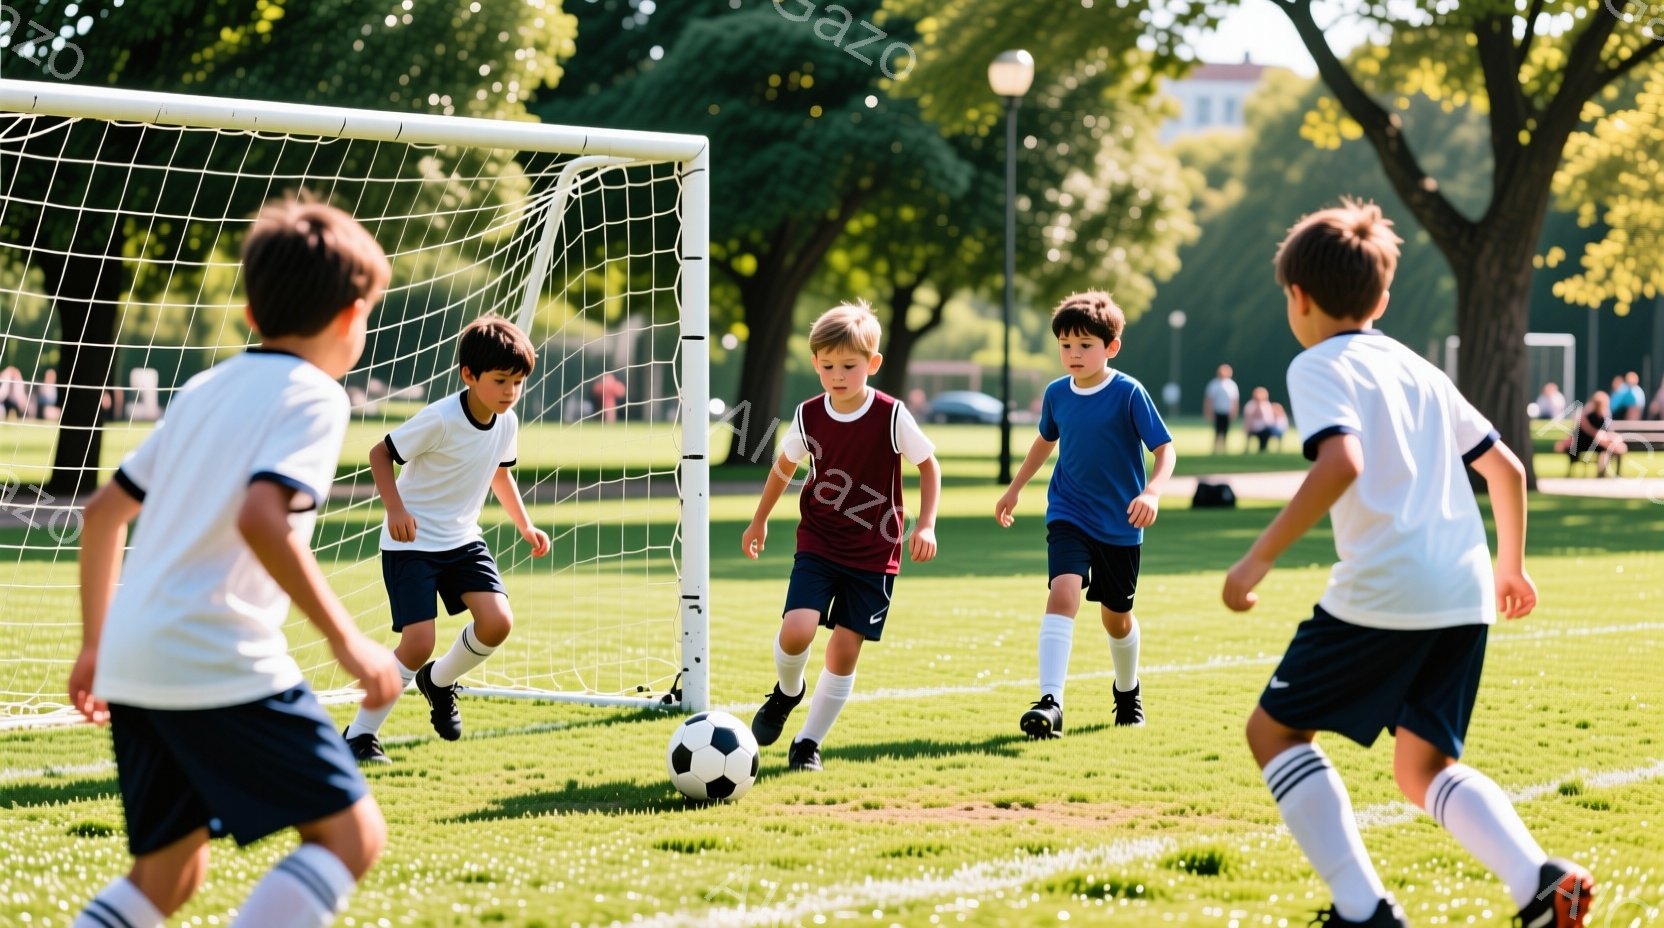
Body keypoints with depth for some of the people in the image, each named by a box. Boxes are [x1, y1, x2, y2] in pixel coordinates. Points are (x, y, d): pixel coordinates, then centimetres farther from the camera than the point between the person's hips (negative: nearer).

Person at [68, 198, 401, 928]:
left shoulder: (204, 390, 20)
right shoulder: (313, 397, -3)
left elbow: (103, 511, 23)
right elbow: (259, 516, -21)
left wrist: (96, 645, 32)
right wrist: (346, 639, -18)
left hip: (130, 664, 8)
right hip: (221, 663, -8)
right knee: (351, 835, -4)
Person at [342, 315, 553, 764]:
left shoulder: (507, 424, -3)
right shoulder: (440, 419, -23)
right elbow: (380, 453, -15)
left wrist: (526, 526, 12)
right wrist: (396, 509, -28)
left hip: (463, 540, 6)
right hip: (412, 543, -6)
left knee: (497, 622, -14)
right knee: (419, 643, -16)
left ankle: (440, 681, 17)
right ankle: (360, 734, 2)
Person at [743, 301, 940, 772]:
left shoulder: (892, 416, -13)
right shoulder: (808, 416, -5)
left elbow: (928, 466, 1)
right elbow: (785, 465, 14)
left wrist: (926, 525, -10)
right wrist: (759, 520, 23)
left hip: (874, 552, -1)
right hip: (818, 544, 1)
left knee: (845, 652, 0)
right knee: (796, 631, -18)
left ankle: (809, 742, 16)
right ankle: (787, 691, 15)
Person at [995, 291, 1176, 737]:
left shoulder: (1130, 394, -13)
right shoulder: (1056, 394, -1)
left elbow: (1164, 449, -13)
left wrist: (1152, 491, -31)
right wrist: (1015, 489, 24)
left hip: (1120, 525, -1)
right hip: (1068, 516, 2)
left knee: (1116, 616, 14)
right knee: (1062, 593, -23)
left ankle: (1127, 690, 43)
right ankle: (1050, 702, -30)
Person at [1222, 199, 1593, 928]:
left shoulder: (1319, 367, -1)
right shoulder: (1419, 370, 21)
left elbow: (1342, 463, -20)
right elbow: (1505, 467, 23)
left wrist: (1259, 560, -18)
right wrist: (1511, 565, 38)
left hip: (1383, 593, -7)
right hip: (1465, 595, 7)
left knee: (1274, 730, 10)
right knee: (1423, 768, 18)